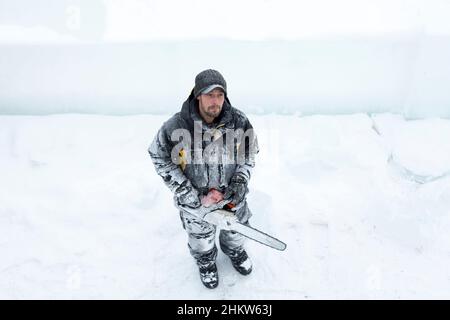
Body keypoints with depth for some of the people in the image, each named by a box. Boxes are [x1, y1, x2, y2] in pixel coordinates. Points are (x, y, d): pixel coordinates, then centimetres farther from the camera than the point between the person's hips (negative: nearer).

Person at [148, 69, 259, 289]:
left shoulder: (239, 122, -20)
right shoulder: (175, 128, -28)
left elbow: (249, 154, -2)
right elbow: (163, 163, -17)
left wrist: (240, 182, -14)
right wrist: (195, 197, -20)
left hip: (232, 195, 2)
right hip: (195, 201, -2)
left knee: (235, 229, 29)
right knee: (201, 238, 25)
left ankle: (235, 251, 65)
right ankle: (205, 261, 59)